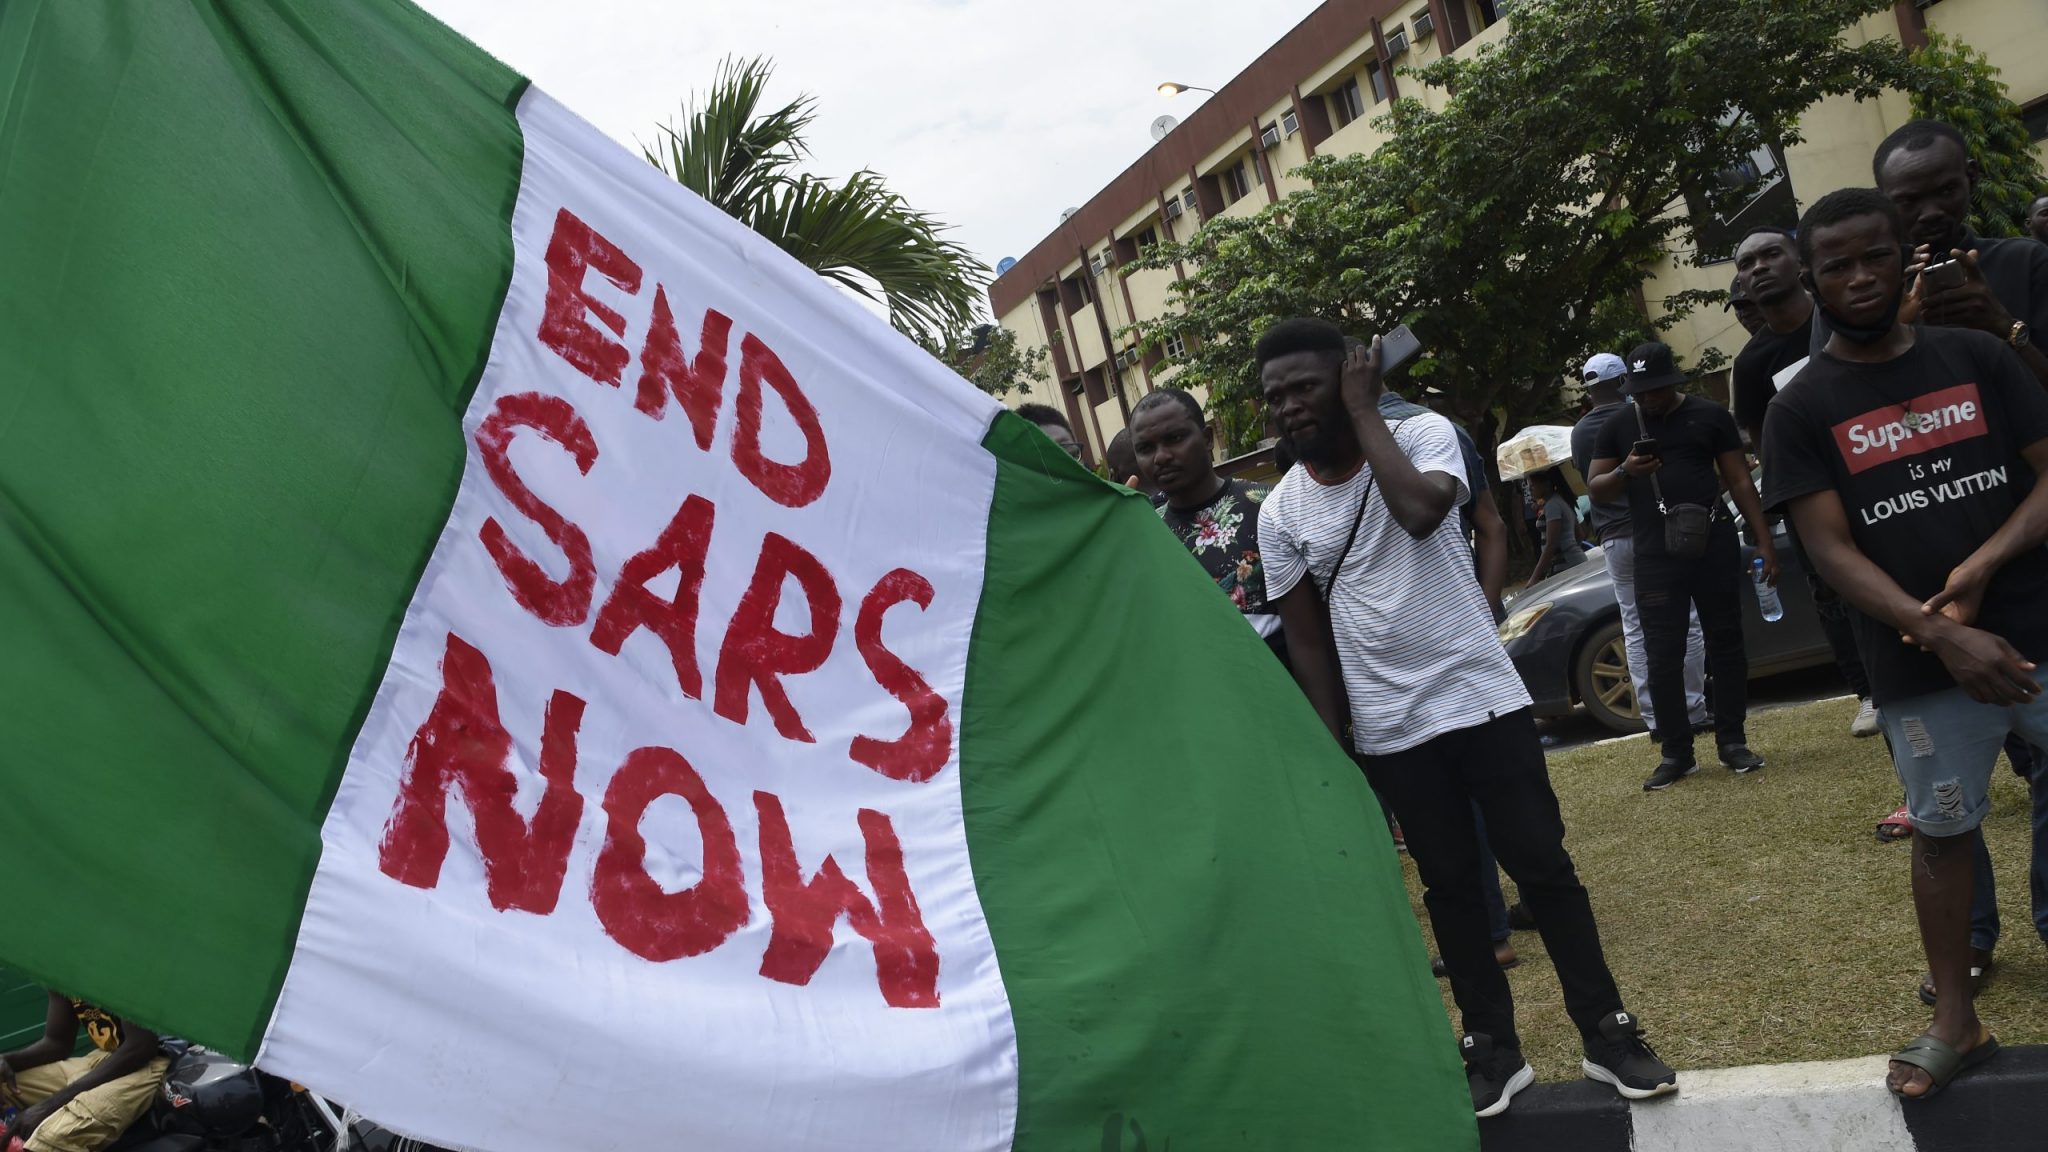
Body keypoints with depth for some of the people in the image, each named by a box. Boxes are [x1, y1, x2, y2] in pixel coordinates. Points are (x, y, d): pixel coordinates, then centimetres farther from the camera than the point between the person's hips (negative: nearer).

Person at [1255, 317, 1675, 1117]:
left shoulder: (1422, 433, -7)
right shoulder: (1280, 513, -1)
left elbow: (1422, 512, -30)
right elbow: (1307, 642, 2)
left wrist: (1364, 411, -20)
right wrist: (1334, 753, -1)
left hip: (1482, 698, -2)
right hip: (1392, 731, 2)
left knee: (1542, 866, 5)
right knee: (1450, 884, 11)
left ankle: (1607, 1032, 19)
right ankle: (1492, 1046, 24)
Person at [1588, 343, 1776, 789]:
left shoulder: (1710, 415, 5)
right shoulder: (1618, 427, 9)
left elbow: (1740, 481, 5)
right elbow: (1595, 489, 9)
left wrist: (1764, 541, -2)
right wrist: (1625, 472, -14)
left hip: (1714, 546, -1)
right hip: (1655, 557, 1)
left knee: (1725, 643, 5)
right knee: (1663, 656, -1)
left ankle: (1732, 742, 15)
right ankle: (1676, 753, 7)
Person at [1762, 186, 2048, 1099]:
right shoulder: (1801, 409, 0)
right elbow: (1829, 548, -8)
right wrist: (1941, 636, -20)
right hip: (1919, 665, -1)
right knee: (1942, 832, 8)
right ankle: (1956, 1020, 21)